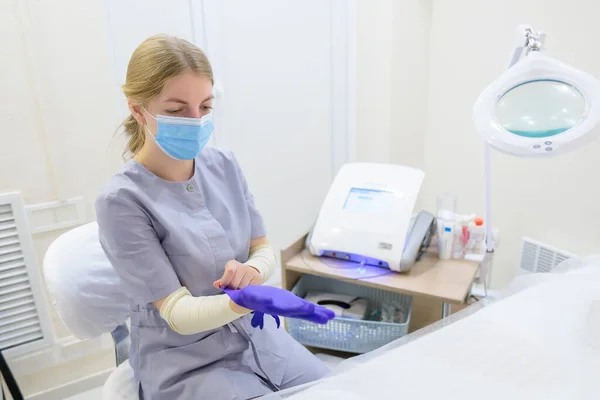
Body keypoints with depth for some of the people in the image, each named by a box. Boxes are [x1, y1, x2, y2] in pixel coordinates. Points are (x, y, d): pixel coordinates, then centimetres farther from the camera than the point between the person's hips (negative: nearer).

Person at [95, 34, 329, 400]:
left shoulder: (225, 166, -4)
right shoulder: (122, 201, -19)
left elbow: (264, 249, 1)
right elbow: (177, 313, -21)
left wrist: (253, 271, -22)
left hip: (257, 335, 5)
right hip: (186, 362, -4)